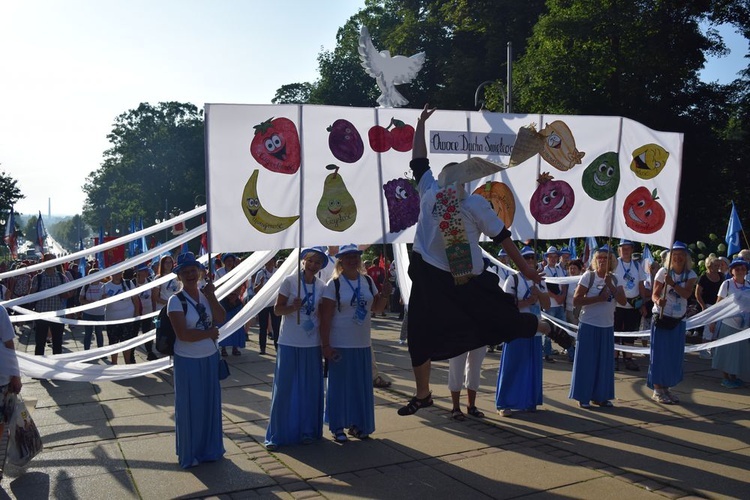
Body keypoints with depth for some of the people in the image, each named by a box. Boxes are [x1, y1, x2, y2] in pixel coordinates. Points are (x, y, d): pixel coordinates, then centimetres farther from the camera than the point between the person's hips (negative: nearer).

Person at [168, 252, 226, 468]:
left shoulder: (206, 294, 3)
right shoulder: (176, 301, -13)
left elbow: (221, 318, -8)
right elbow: (183, 334, -22)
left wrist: (211, 296, -17)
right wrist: (210, 333, -13)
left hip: (210, 358, 5)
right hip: (188, 361, -5)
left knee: (210, 403, 14)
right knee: (189, 406, 7)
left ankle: (209, 448, 31)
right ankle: (189, 453, 24)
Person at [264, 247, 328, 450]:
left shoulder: (322, 287, 3)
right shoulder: (289, 281, -7)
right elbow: (277, 310, -3)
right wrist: (292, 307, -23)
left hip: (312, 344, 3)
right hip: (289, 343, -3)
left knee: (310, 389, 10)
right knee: (284, 388, 0)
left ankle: (307, 430, 26)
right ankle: (276, 434, 12)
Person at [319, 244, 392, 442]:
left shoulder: (367, 281, 6)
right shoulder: (334, 284, -9)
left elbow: (377, 309, 13)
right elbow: (325, 317, -11)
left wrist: (384, 295, -7)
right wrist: (325, 344, -15)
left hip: (363, 344, 5)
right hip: (340, 345, -5)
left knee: (362, 385, 12)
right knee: (339, 385, 5)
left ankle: (357, 424, 27)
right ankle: (337, 427, 18)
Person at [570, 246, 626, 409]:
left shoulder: (615, 279, 5)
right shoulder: (588, 276, -7)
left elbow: (623, 301, -8)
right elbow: (576, 300, -13)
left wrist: (610, 285, -18)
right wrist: (598, 298, -20)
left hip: (607, 326, 5)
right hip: (589, 325, -4)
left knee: (605, 362, 9)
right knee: (586, 361, 0)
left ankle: (600, 396, 20)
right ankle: (583, 397, 9)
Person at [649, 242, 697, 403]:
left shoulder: (690, 275, 0)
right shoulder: (663, 272, -7)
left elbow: (687, 294, -17)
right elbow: (654, 294, -10)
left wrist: (672, 284, -32)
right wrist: (658, 301, -32)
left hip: (679, 319, 4)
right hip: (662, 316, -4)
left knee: (674, 355, 8)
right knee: (660, 354, -1)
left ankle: (666, 388, 20)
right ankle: (657, 390, 6)